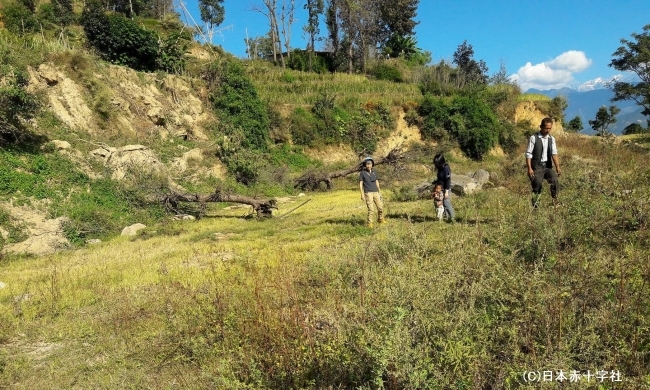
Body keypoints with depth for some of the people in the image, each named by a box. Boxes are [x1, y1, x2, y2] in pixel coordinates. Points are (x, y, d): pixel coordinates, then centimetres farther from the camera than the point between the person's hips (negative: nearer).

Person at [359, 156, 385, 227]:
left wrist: (379, 192, 11)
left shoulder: (374, 172, 12)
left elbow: (377, 183, 16)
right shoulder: (363, 173, -2)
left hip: (375, 192, 4)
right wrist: (362, 194, -11)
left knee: (380, 207, 5)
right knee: (370, 209, -10)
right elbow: (360, 184, -4)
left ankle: (380, 219, 29)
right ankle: (370, 223, 0)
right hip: (368, 193, -4)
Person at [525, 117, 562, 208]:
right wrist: (529, 168, -15)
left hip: (548, 166, 4)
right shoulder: (534, 138, -5)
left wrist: (557, 167, -11)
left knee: (554, 179, -22)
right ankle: (535, 205, -1)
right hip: (537, 166, -3)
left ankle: (555, 201, -7)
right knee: (537, 183, -20)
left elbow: (554, 153, 2)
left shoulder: (552, 139, 9)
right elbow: (528, 154, -7)